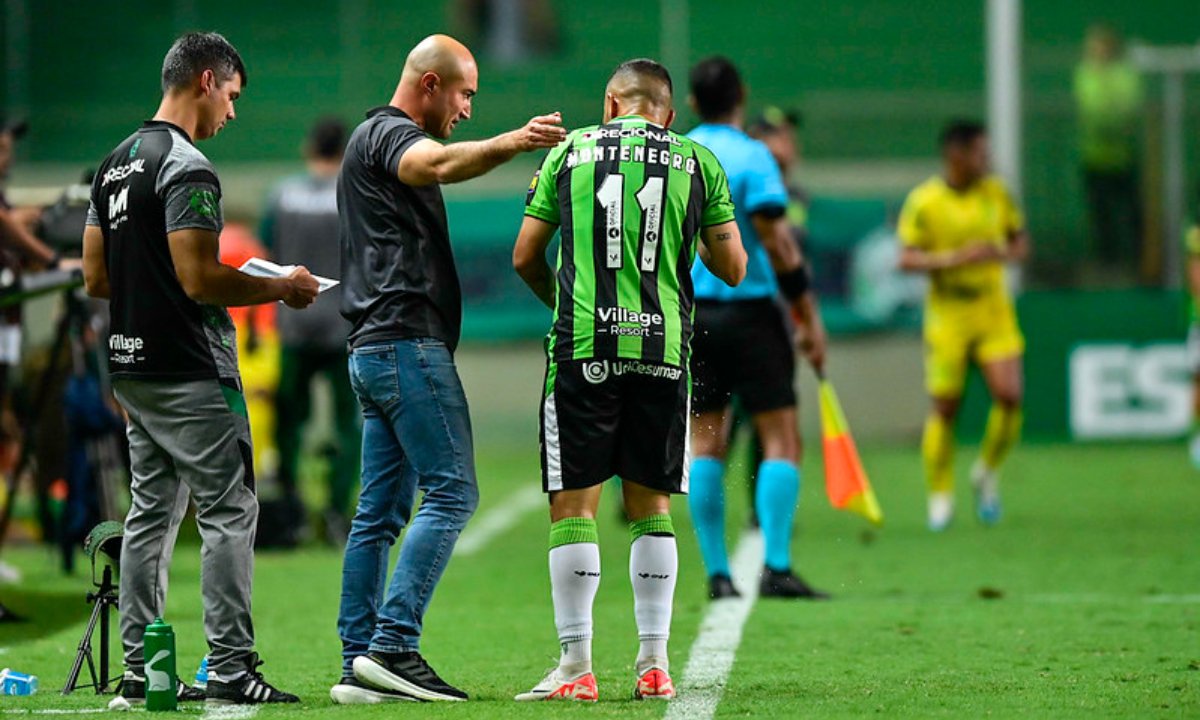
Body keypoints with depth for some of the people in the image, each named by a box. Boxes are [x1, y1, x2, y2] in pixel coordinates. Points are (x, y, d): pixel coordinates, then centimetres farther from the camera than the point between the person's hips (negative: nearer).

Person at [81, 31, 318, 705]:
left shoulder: (117, 164, 14)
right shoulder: (187, 168, -15)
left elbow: (96, 276, 16)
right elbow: (200, 279, -21)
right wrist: (281, 288, -9)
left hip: (132, 369, 9)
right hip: (190, 371, -9)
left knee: (151, 511, 12)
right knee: (229, 511, -6)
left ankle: (140, 669, 12)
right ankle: (231, 669, -9)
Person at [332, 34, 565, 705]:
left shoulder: (379, 139, 25)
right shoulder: (388, 134, -7)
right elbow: (434, 165, -31)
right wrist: (511, 143, -48)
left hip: (376, 348, 11)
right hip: (407, 342, -11)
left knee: (381, 512, 7)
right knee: (451, 492, -14)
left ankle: (360, 663, 4)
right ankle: (393, 645, -21)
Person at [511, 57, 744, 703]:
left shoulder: (571, 151, 8)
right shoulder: (697, 161, 8)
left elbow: (525, 257, 11)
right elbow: (733, 269, 10)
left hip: (583, 351, -1)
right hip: (662, 351, 1)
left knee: (574, 505, 1)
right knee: (651, 506, 10)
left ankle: (576, 666, -2)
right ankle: (654, 663, 7)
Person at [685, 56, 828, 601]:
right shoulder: (750, 157, -9)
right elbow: (777, 242, -13)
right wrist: (809, 317, -9)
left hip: (689, 312, 5)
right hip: (750, 309, -5)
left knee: (704, 443, 8)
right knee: (781, 438, -2)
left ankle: (717, 573, 3)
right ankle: (776, 567, -12)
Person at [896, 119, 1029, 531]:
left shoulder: (996, 193, 5)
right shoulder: (923, 202, -6)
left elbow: (1020, 242, 16)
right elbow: (907, 259, -8)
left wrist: (1004, 253, -7)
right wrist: (956, 258, -21)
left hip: (994, 312, 3)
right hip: (947, 315, -3)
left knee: (1009, 394, -13)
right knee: (944, 407, -2)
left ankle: (987, 472, 13)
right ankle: (940, 497, 12)